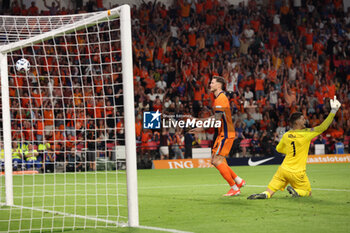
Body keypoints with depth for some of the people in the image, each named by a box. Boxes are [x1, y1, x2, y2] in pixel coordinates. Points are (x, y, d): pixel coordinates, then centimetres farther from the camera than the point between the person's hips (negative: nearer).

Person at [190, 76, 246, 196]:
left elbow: (217, 119, -21)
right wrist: (200, 120, 20)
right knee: (215, 161, 11)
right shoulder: (218, 98, 16)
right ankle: (239, 181, 17)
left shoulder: (221, 99, -15)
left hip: (226, 134, -10)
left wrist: (202, 128, -18)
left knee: (217, 160, -11)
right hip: (223, 134, 10)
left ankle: (235, 188, -7)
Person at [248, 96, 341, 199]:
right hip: (298, 173, -4)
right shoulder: (306, 133, -11)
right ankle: (296, 191, -15)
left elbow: (278, 149, 21)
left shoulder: (286, 135, 3)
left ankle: (265, 194, -28)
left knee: (269, 192, 6)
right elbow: (323, 127, -9)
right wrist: (333, 110, -5)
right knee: (308, 192, 16)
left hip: (283, 169, 4)